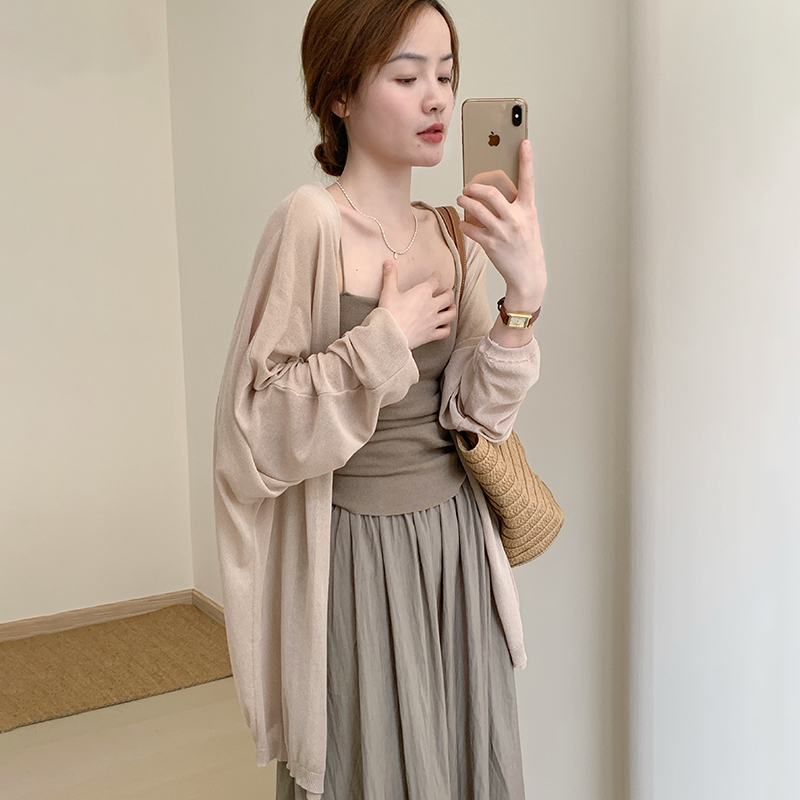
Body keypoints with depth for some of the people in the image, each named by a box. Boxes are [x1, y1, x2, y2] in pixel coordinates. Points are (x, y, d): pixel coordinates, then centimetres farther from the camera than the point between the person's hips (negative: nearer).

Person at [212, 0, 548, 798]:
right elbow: (256, 430, -17)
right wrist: (387, 338, -18)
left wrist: (525, 293, -18)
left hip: (458, 550, 6)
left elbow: (473, 417, -5)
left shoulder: (456, 234, 4)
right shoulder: (312, 221, -15)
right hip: (359, 559, -5)